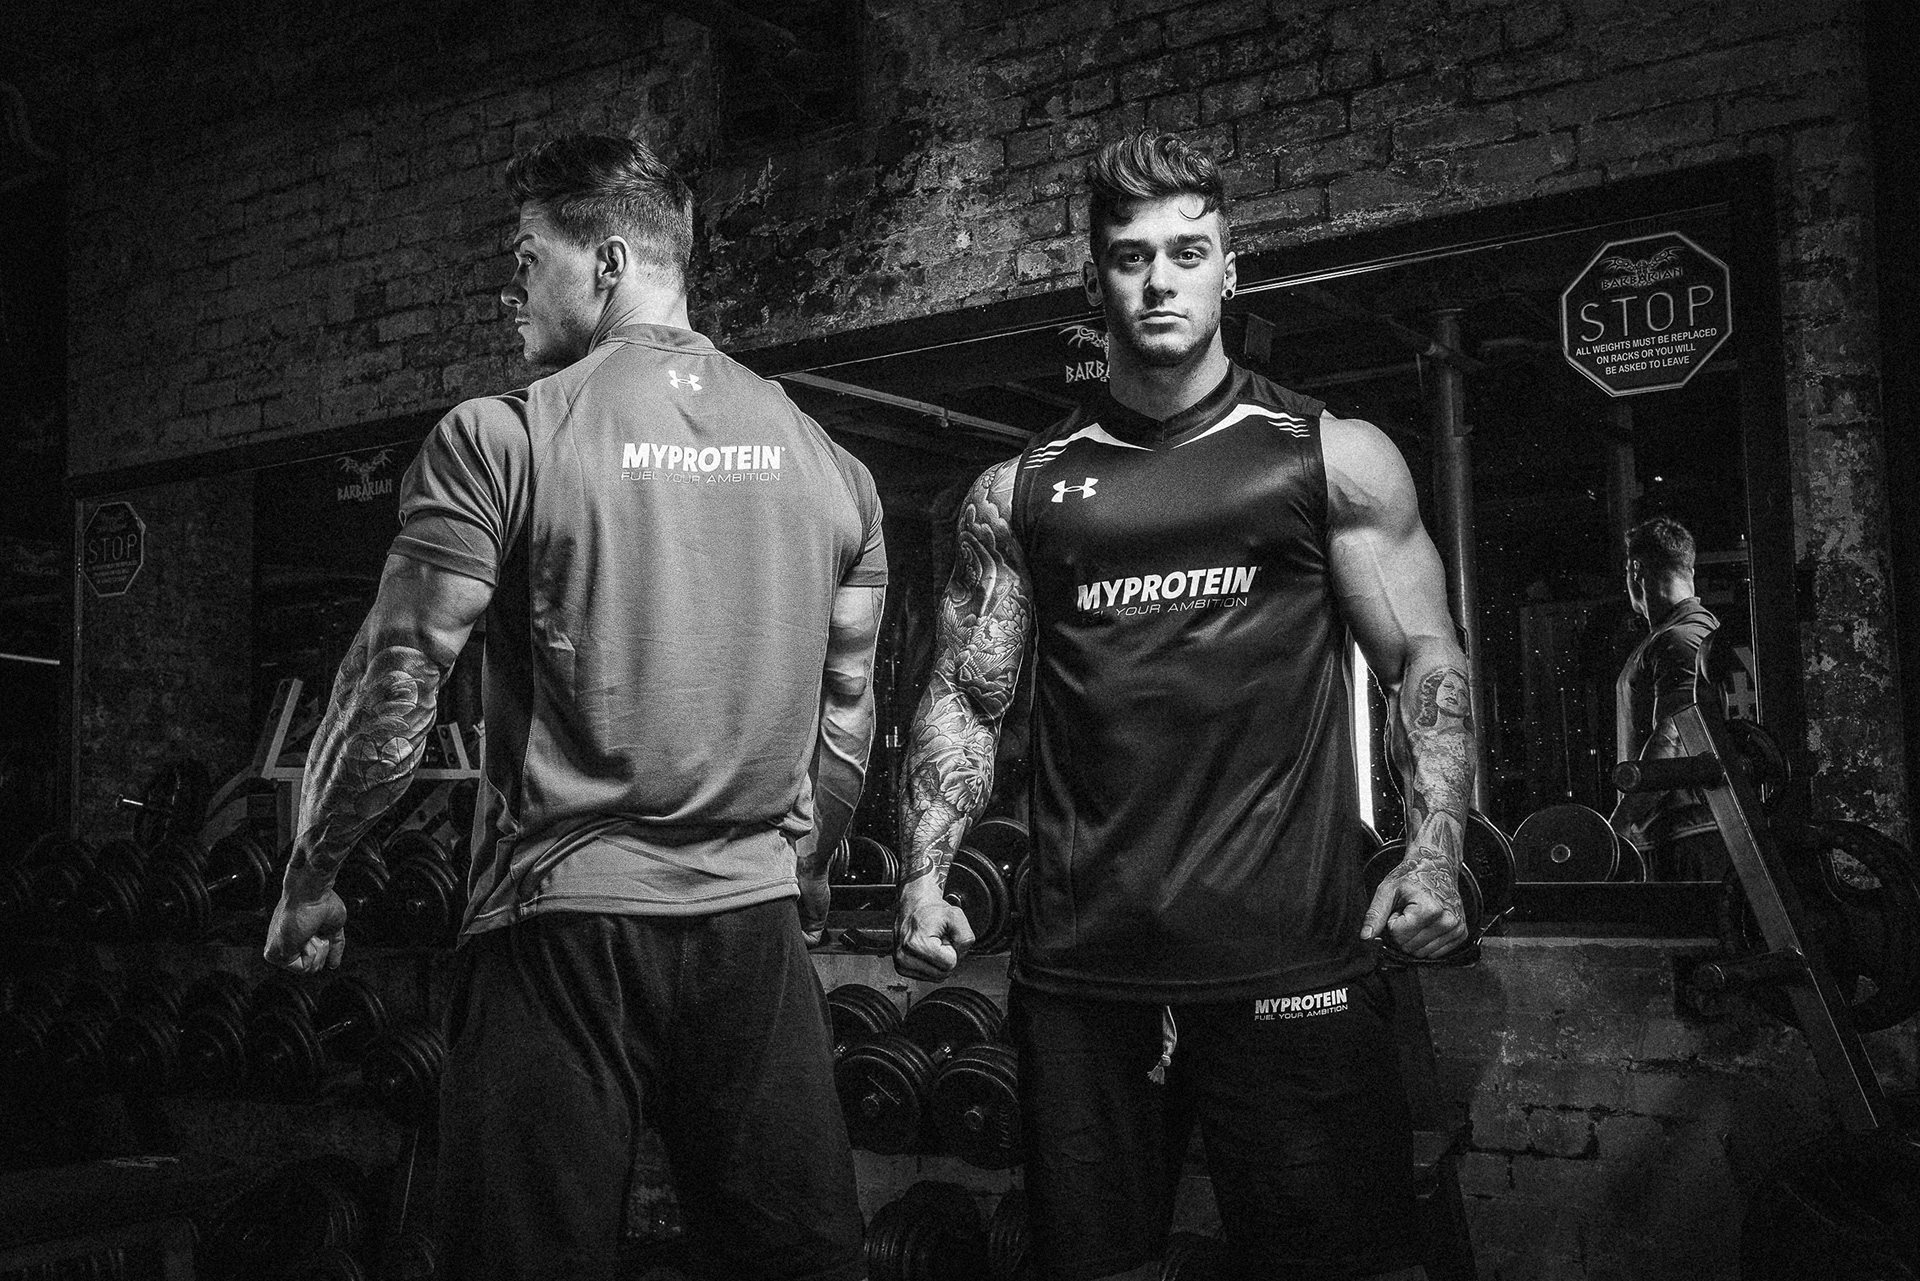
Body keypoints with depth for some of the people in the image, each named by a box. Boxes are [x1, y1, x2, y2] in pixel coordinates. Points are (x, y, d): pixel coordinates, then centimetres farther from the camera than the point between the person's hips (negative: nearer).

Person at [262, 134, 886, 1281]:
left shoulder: (500, 442, -7)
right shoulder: (827, 460, 6)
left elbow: (395, 694, -6)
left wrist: (309, 880, 8)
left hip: (562, 925, -4)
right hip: (758, 928, 4)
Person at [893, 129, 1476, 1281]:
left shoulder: (1333, 458, 6)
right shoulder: (1019, 492, 11)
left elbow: (1428, 659, 3)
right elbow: (965, 700, 13)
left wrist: (1437, 851, -11)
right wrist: (925, 877, 0)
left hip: (1288, 959, -2)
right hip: (1079, 968, 2)